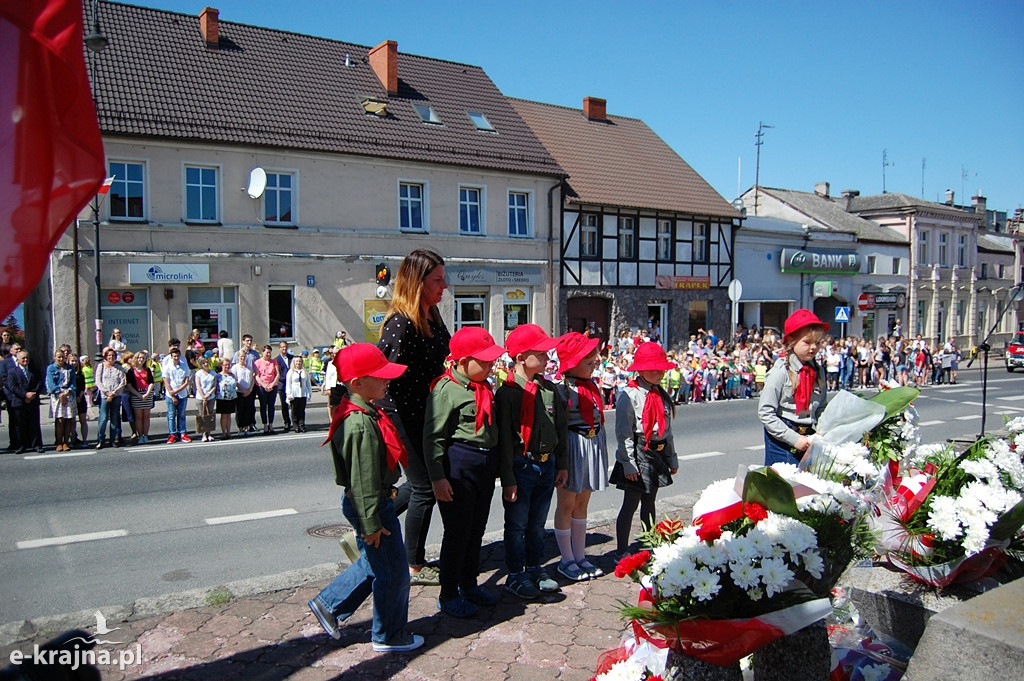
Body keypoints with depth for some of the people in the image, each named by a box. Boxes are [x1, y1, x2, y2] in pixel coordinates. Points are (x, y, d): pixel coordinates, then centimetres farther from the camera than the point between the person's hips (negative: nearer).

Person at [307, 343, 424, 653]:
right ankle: (389, 636, 22)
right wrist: (371, 523, -21)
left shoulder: (366, 414, 6)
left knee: (373, 563, 24)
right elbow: (362, 479, -25)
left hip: (377, 501, 10)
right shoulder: (361, 424, -27)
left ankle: (329, 604, 33)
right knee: (393, 572, 5)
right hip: (373, 506, -10)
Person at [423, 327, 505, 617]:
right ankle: (448, 594, 17)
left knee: (477, 528, 17)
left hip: (486, 465, 8)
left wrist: (495, 463, 23)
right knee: (458, 531, 2)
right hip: (459, 465, -8)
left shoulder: (485, 387, 11)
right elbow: (433, 436, -15)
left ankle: (469, 585, 33)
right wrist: (437, 476, -17)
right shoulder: (446, 389, -14)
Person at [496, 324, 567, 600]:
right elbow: (504, 439, -14)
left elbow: (560, 430, 14)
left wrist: (562, 464, 12)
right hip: (521, 466, -6)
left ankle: (535, 568, 32)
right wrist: (508, 479, -14)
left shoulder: (549, 389, 5)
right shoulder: (508, 393, -14)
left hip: (547, 466, 6)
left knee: (537, 523, 17)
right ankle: (516, 575, 21)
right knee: (517, 525, 7)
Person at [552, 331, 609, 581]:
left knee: (582, 504, 16)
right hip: (573, 446, -8)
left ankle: (580, 557, 27)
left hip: (594, 445, 8)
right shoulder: (562, 389, -17)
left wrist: (600, 447, 16)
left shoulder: (592, 384, 7)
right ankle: (566, 561, 18)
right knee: (566, 504, 6)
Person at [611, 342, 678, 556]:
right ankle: (622, 551, 8)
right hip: (638, 453, -7)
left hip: (658, 453, 7)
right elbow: (624, 433, -15)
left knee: (649, 502, 19)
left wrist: (672, 458, 18)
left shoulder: (661, 394, 11)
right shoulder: (629, 395, -13)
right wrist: (628, 463, -18)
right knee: (631, 504, -1)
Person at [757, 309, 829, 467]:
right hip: (782, 442, -5)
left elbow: (820, 409, 14)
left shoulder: (818, 371, 7)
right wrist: (793, 438, -16)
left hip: (809, 440, 6)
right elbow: (765, 413, -14)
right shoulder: (781, 372, -12)